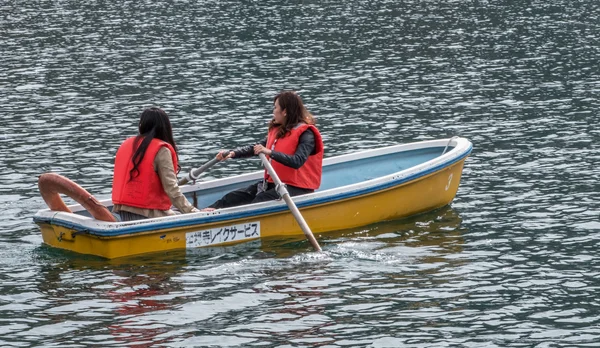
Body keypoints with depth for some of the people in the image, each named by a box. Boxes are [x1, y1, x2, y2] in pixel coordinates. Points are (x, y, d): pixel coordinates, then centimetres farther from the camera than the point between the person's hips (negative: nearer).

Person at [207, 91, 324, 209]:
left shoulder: (306, 134, -14)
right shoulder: (277, 130, 14)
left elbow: (297, 161, -29)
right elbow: (257, 148, 15)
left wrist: (270, 153, -37)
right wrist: (233, 153, 0)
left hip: (296, 188, -9)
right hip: (272, 182, 9)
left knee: (261, 200, -30)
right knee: (235, 196, -7)